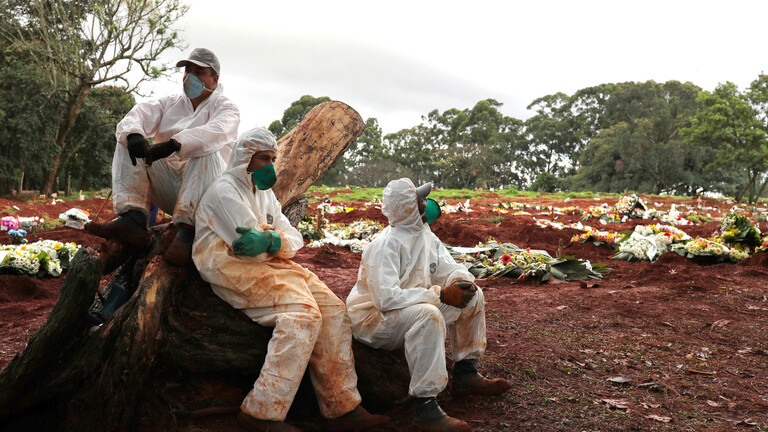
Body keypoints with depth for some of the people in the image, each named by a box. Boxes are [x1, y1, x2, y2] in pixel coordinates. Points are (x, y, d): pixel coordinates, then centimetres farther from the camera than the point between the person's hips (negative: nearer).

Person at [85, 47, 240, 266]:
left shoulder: (225, 107, 5)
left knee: (207, 153, -32)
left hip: (205, 191, -4)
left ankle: (188, 229, -41)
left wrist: (174, 144, -36)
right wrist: (133, 134, -25)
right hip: (166, 188, 5)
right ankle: (132, 220, -26)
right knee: (127, 143, -9)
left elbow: (217, 132, -20)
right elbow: (139, 114, 1)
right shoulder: (170, 103, 20)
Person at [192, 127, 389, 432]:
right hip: (234, 270, -8)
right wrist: (276, 240, -2)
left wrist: (271, 241, -13)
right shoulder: (224, 190, -2)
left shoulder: (265, 194, 25)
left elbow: (294, 239, 7)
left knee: (332, 309, -8)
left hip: (268, 266, 8)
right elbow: (251, 244, -16)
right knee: (302, 313, -28)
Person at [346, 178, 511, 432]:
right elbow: (386, 298, -35)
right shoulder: (386, 245, -25)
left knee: (472, 296, 3)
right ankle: (426, 407, -33)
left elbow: (449, 268, 7)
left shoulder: (425, 235, 2)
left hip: (410, 308, 9)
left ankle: (465, 374, 11)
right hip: (372, 317, -9)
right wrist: (440, 294, -34)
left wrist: (461, 280, -19)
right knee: (428, 315, -38)